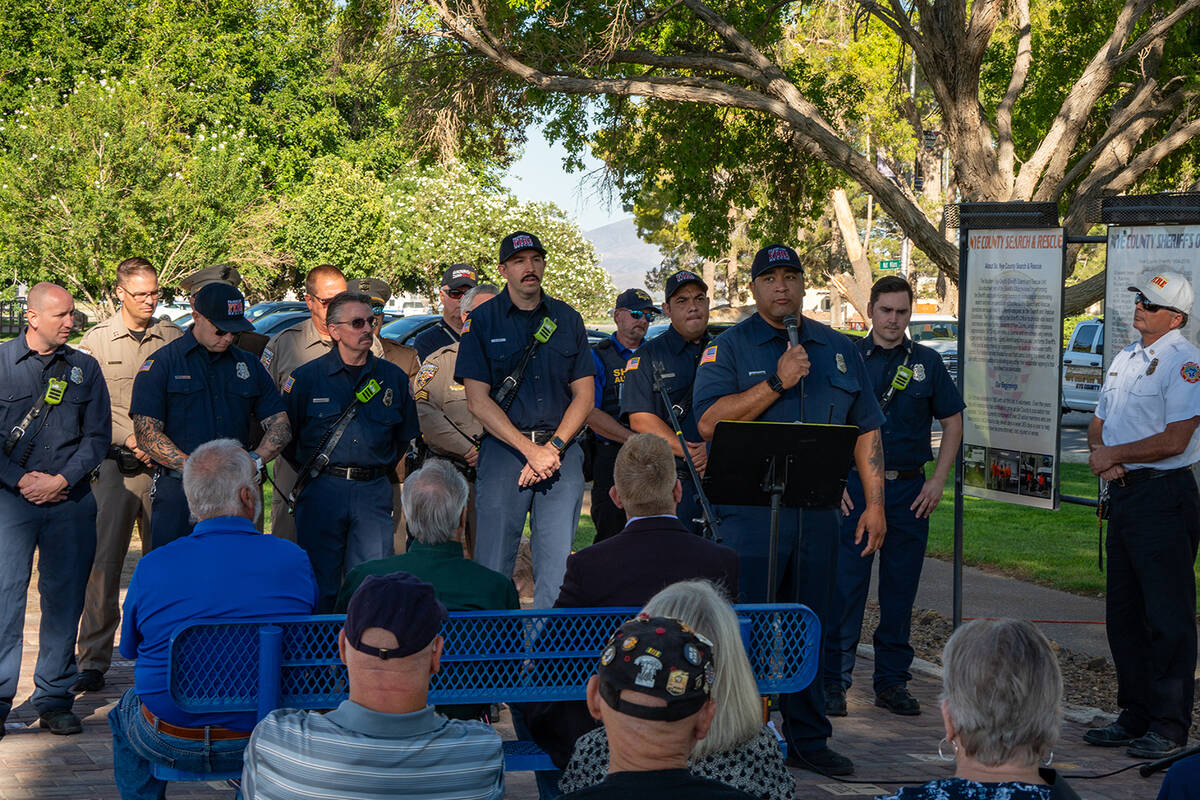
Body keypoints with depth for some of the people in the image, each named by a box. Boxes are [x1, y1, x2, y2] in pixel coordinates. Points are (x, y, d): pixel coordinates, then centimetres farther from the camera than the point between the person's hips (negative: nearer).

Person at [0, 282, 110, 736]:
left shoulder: (85, 368, 11)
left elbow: (98, 436, 7)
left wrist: (61, 480, -6)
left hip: (70, 499, 2)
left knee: (65, 599, 4)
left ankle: (55, 700, 12)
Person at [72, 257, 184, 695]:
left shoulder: (175, 339, 8)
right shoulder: (96, 340, 5)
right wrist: (129, 438, -8)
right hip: (115, 464, -1)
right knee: (104, 562, -6)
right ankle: (93, 661, -2)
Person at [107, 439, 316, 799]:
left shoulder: (151, 567, -12)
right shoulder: (294, 560, -10)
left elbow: (128, 648, 5)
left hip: (171, 742, 0)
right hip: (261, 740, 0)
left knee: (125, 712, 34)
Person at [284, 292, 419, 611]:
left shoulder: (394, 378, 8)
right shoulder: (307, 377, 2)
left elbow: (405, 434, 19)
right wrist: (310, 467, 9)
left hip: (374, 492, 1)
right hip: (321, 491, -1)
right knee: (320, 587, 2)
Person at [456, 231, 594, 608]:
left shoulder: (567, 320, 11)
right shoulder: (482, 321, 3)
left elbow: (583, 395, 10)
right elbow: (477, 401, -4)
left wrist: (554, 446, -6)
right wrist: (530, 450, -11)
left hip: (562, 452, 2)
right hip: (503, 449, -2)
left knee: (558, 560, -2)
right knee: (493, 561, -1)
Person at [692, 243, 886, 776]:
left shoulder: (838, 349, 15)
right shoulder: (730, 346, 1)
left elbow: (867, 428, 15)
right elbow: (709, 421, -13)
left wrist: (874, 504, 7)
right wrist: (778, 382, -17)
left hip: (817, 509, 4)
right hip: (751, 508, -4)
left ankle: (808, 740, 19)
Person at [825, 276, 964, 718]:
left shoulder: (927, 362, 8)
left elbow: (952, 420, 13)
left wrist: (938, 480, 3)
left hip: (909, 491, 2)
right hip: (852, 487, -2)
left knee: (901, 590, 7)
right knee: (845, 586, -4)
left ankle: (892, 681, 16)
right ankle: (834, 681, 3)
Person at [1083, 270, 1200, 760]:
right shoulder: (1125, 359, 16)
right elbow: (1100, 422, 21)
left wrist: (1114, 455, -11)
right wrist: (1100, 454, -1)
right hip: (1123, 494, 9)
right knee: (1124, 612, 13)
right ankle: (1135, 716, 23)